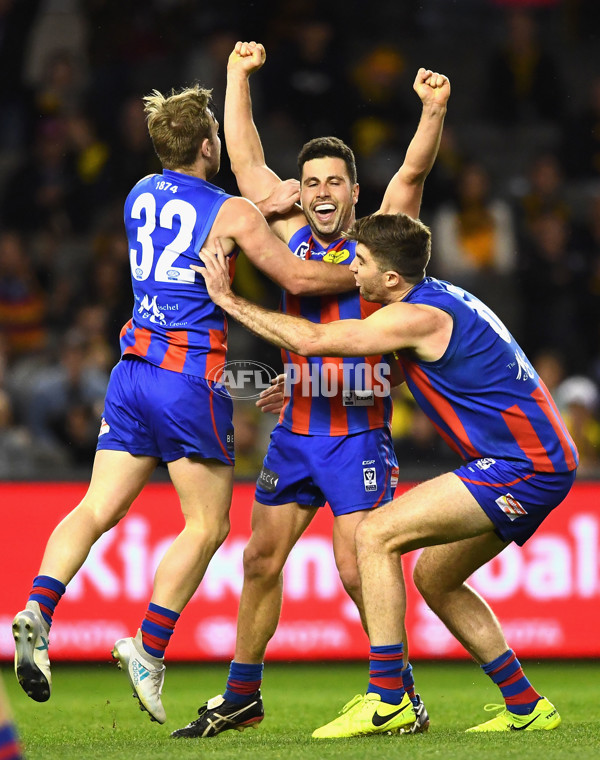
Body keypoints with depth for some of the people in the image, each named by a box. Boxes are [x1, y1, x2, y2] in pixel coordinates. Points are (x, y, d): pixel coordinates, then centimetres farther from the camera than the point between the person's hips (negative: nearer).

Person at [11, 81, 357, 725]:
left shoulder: (141, 195, 14)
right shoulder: (232, 212, -5)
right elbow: (298, 278, -10)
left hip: (132, 369, 6)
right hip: (192, 374, -6)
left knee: (97, 508, 2)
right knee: (206, 525, 2)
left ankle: (38, 610, -19)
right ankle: (149, 648, -7)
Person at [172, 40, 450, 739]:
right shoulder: (292, 238, 8)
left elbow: (413, 173, -15)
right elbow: (245, 160, 9)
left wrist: (433, 112, -30)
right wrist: (238, 73, 7)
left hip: (360, 434, -5)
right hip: (294, 431, 5)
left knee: (356, 568, -12)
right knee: (261, 558, 8)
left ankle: (404, 693, 2)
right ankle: (241, 697, 20)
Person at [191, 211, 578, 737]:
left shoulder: (419, 317, -16)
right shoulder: (442, 299, 15)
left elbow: (312, 341, -16)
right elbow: (391, 372, 33)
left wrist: (229, 300, -5)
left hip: (523, 465, -10)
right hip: (535, 461, 10)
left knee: (376, 534, -13)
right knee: (434, 577, 18)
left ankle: (387, 698, -15)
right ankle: (526, 707, 21)